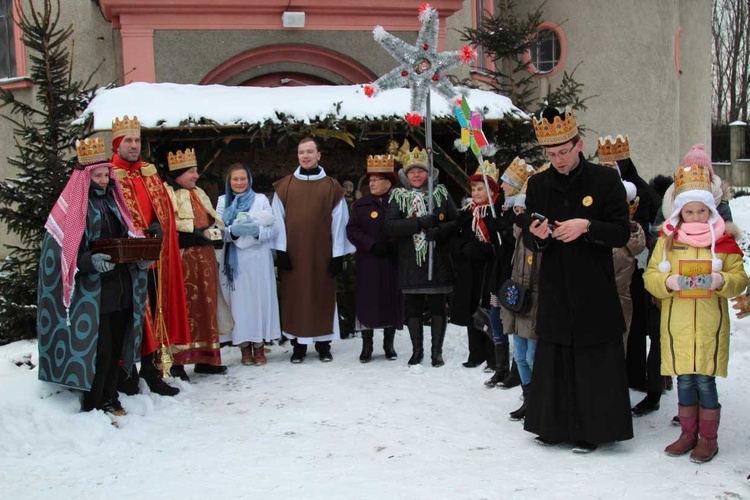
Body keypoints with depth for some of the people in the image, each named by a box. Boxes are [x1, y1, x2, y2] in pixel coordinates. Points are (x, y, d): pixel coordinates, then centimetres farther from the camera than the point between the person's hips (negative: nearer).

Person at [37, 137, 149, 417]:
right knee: (99, 349, -7)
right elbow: (61, 252, -11)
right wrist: (91, 262, -27)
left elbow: (129, 237, 20)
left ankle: (110, 398, 24)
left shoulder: (113, 202, 14)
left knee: (117, 346, 10)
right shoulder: (72, 207, -6)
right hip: (91, 292, -6)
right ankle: (93, 407, 6)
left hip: (121, 288, 7)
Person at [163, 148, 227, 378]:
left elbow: (216, 219, 20)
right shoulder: (167, 192, -7)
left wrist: (212, 230, 0)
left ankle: (205, 358, 16)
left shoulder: (199, 193, 20)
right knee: (183, 308, -9)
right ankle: (178, 361, -4)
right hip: (182, 258, -8)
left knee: (206, 306, 9)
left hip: (204, 257, 8)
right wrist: (198, 232, -15)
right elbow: (169, 224, -18)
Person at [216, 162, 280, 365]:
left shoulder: (261, 200, 8)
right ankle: (245, 347, 8)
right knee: (239, 301, 0)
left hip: (257, 258, -1)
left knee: (260, 299, -2)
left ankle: (259, 345, 8)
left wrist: (257, 230, -17)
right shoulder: (223, 202, 11)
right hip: (234, 259, 1)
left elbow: (273, 229, 2)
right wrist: (233, 231, -18)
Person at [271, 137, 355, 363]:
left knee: (323, 297, 5)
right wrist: (280, 250, -5)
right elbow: (278, 219, 2)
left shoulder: (332, 187, 3)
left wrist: (338, 254, -3)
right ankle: (298, 345, 13)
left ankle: (323, 344, 16)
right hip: (292, 253, 1)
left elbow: (339, 221, 1)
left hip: (322, 252, 0)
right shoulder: (284, 186, 5)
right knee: (295, 297, 4)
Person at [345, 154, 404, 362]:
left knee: (392, 301, 4)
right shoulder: (361, 205, 8)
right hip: (368, 262, 1)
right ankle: (367, 346, 8)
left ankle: (389, 344, 18)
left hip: (392, 261, -1)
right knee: (367, 302, 0)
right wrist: (372, 244, -14)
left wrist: (391, 244, -19)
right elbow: (352, 230, -1)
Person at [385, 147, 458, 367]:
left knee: (438, 307, 4)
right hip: (410, 262, 0)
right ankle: (417, 350, 21)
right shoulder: (398, 197, 5)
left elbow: (456, 222, 4)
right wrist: (421, 222, -17)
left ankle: (437, 351, 15)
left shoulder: (441, 194, 7)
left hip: (438, 261, 0)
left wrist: (440, 231, -17)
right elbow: (390, 227, -8)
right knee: (413, 308, 7)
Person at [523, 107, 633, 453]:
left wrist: (586, 227, -22)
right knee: (553, 359, 7)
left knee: (595, 360, 0)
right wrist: (536, 236, -14)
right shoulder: (538, 185, 6)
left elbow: (622, 233, -6)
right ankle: (554, 426, 21)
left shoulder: (605, 180, -4)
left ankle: (590, 430, 13)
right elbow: (529, 241, 9)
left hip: (595, 291, -3)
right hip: (554, 290, 3)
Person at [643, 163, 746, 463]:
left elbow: (740, 278, 4)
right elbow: (650, 276, 3)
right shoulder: (668, 239, 5)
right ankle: (688, 434, 25)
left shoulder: (723, 239, 3)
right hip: (677, 324, 2)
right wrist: (667, 282, -17)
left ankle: (708, 438, 16)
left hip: (710, 325, -1)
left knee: (706, 381, 1)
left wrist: (722, 281, -17)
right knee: (684, 381, 10)